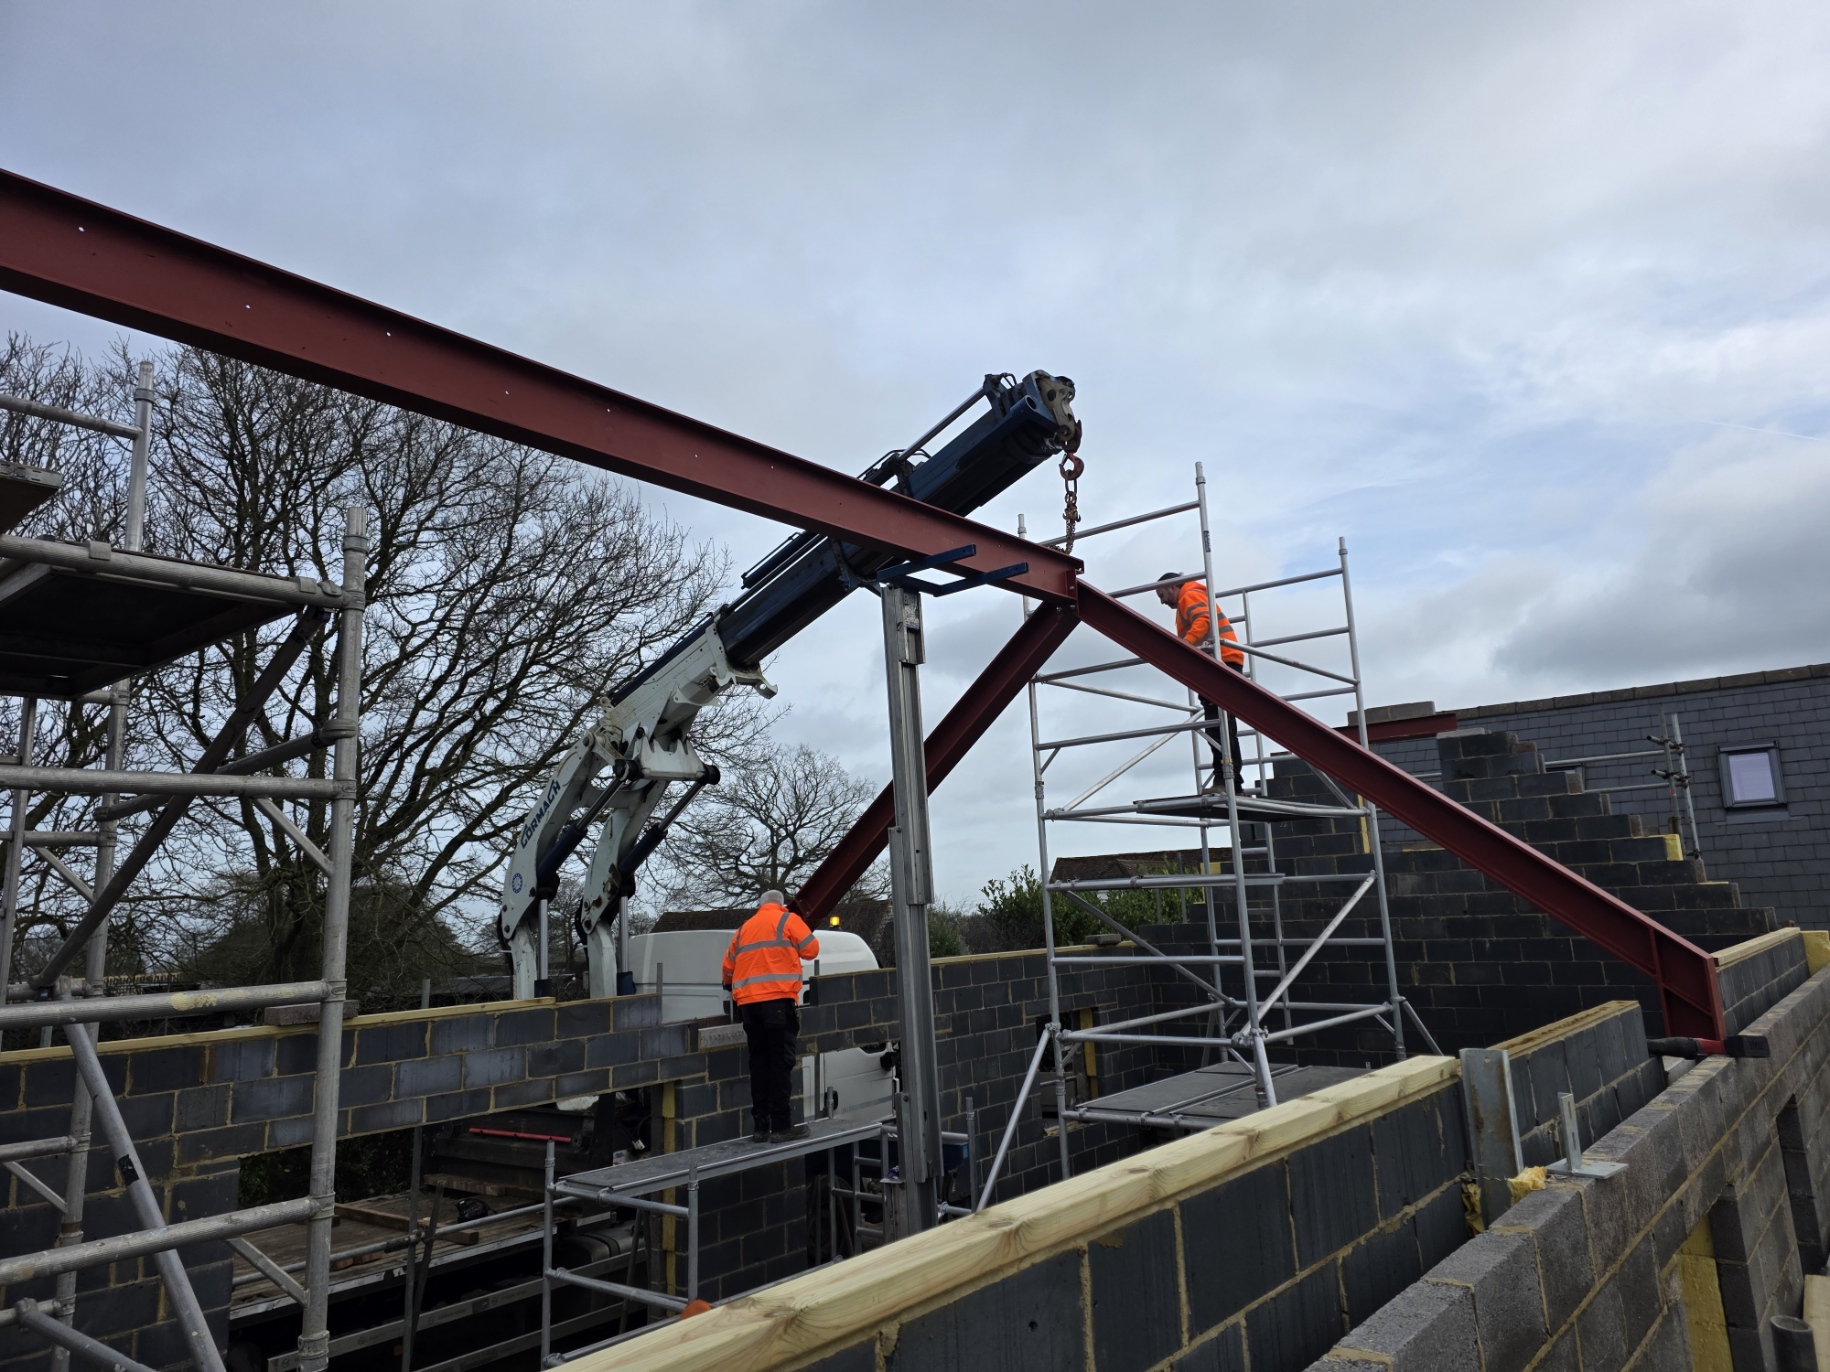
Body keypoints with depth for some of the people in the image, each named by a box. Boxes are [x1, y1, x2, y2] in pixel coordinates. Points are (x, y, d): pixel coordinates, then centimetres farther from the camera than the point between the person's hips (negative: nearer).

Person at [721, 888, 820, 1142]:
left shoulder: (745, 927, 22)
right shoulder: (788, 920, 8)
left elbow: (728, 965, 25)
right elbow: (811, 949, 6)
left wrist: (731, 985, 45)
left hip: (748, 1002, 5)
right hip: (778, 999, -5)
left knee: (759, 1062, 8)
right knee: (780, 1061, -6)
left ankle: (761, 1126, 8)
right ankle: (781, 1124, -9)